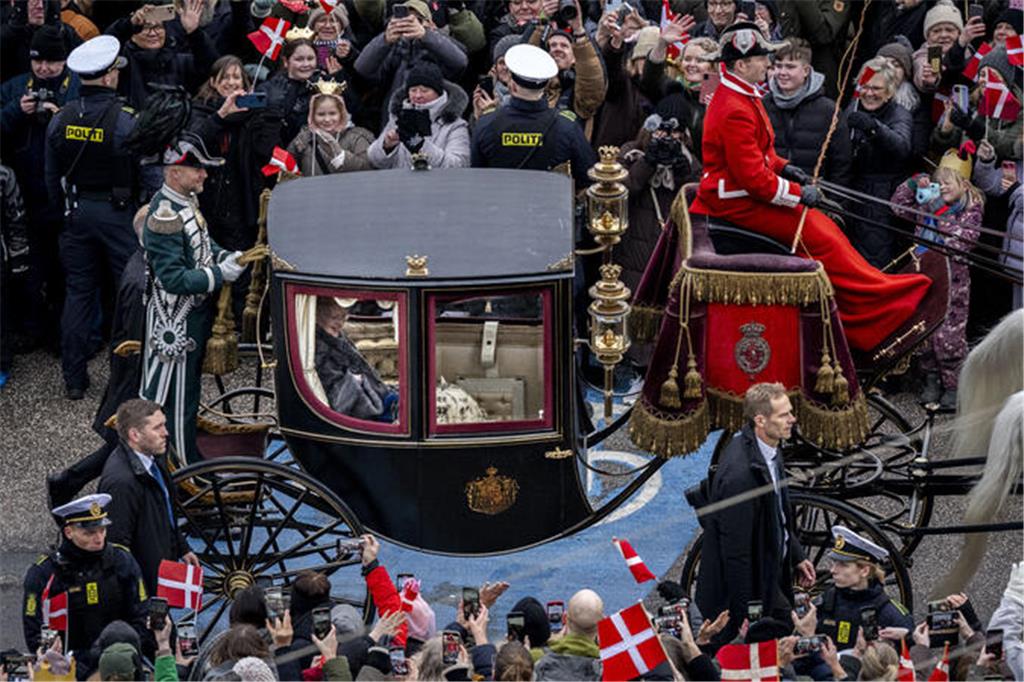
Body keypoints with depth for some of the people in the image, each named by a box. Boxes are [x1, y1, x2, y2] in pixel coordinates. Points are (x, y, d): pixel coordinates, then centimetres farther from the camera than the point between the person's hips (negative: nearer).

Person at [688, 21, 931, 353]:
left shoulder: (741, 96, 9)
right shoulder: (735, 112, -25)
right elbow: (752, 177, -26)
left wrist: (783, 167, 7)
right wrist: (799, 194, -18)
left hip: (749, 192, 11)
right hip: (737, 201, -11)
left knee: (824, 227, 8)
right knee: (818, 237, -11)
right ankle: (875, 308, -6)